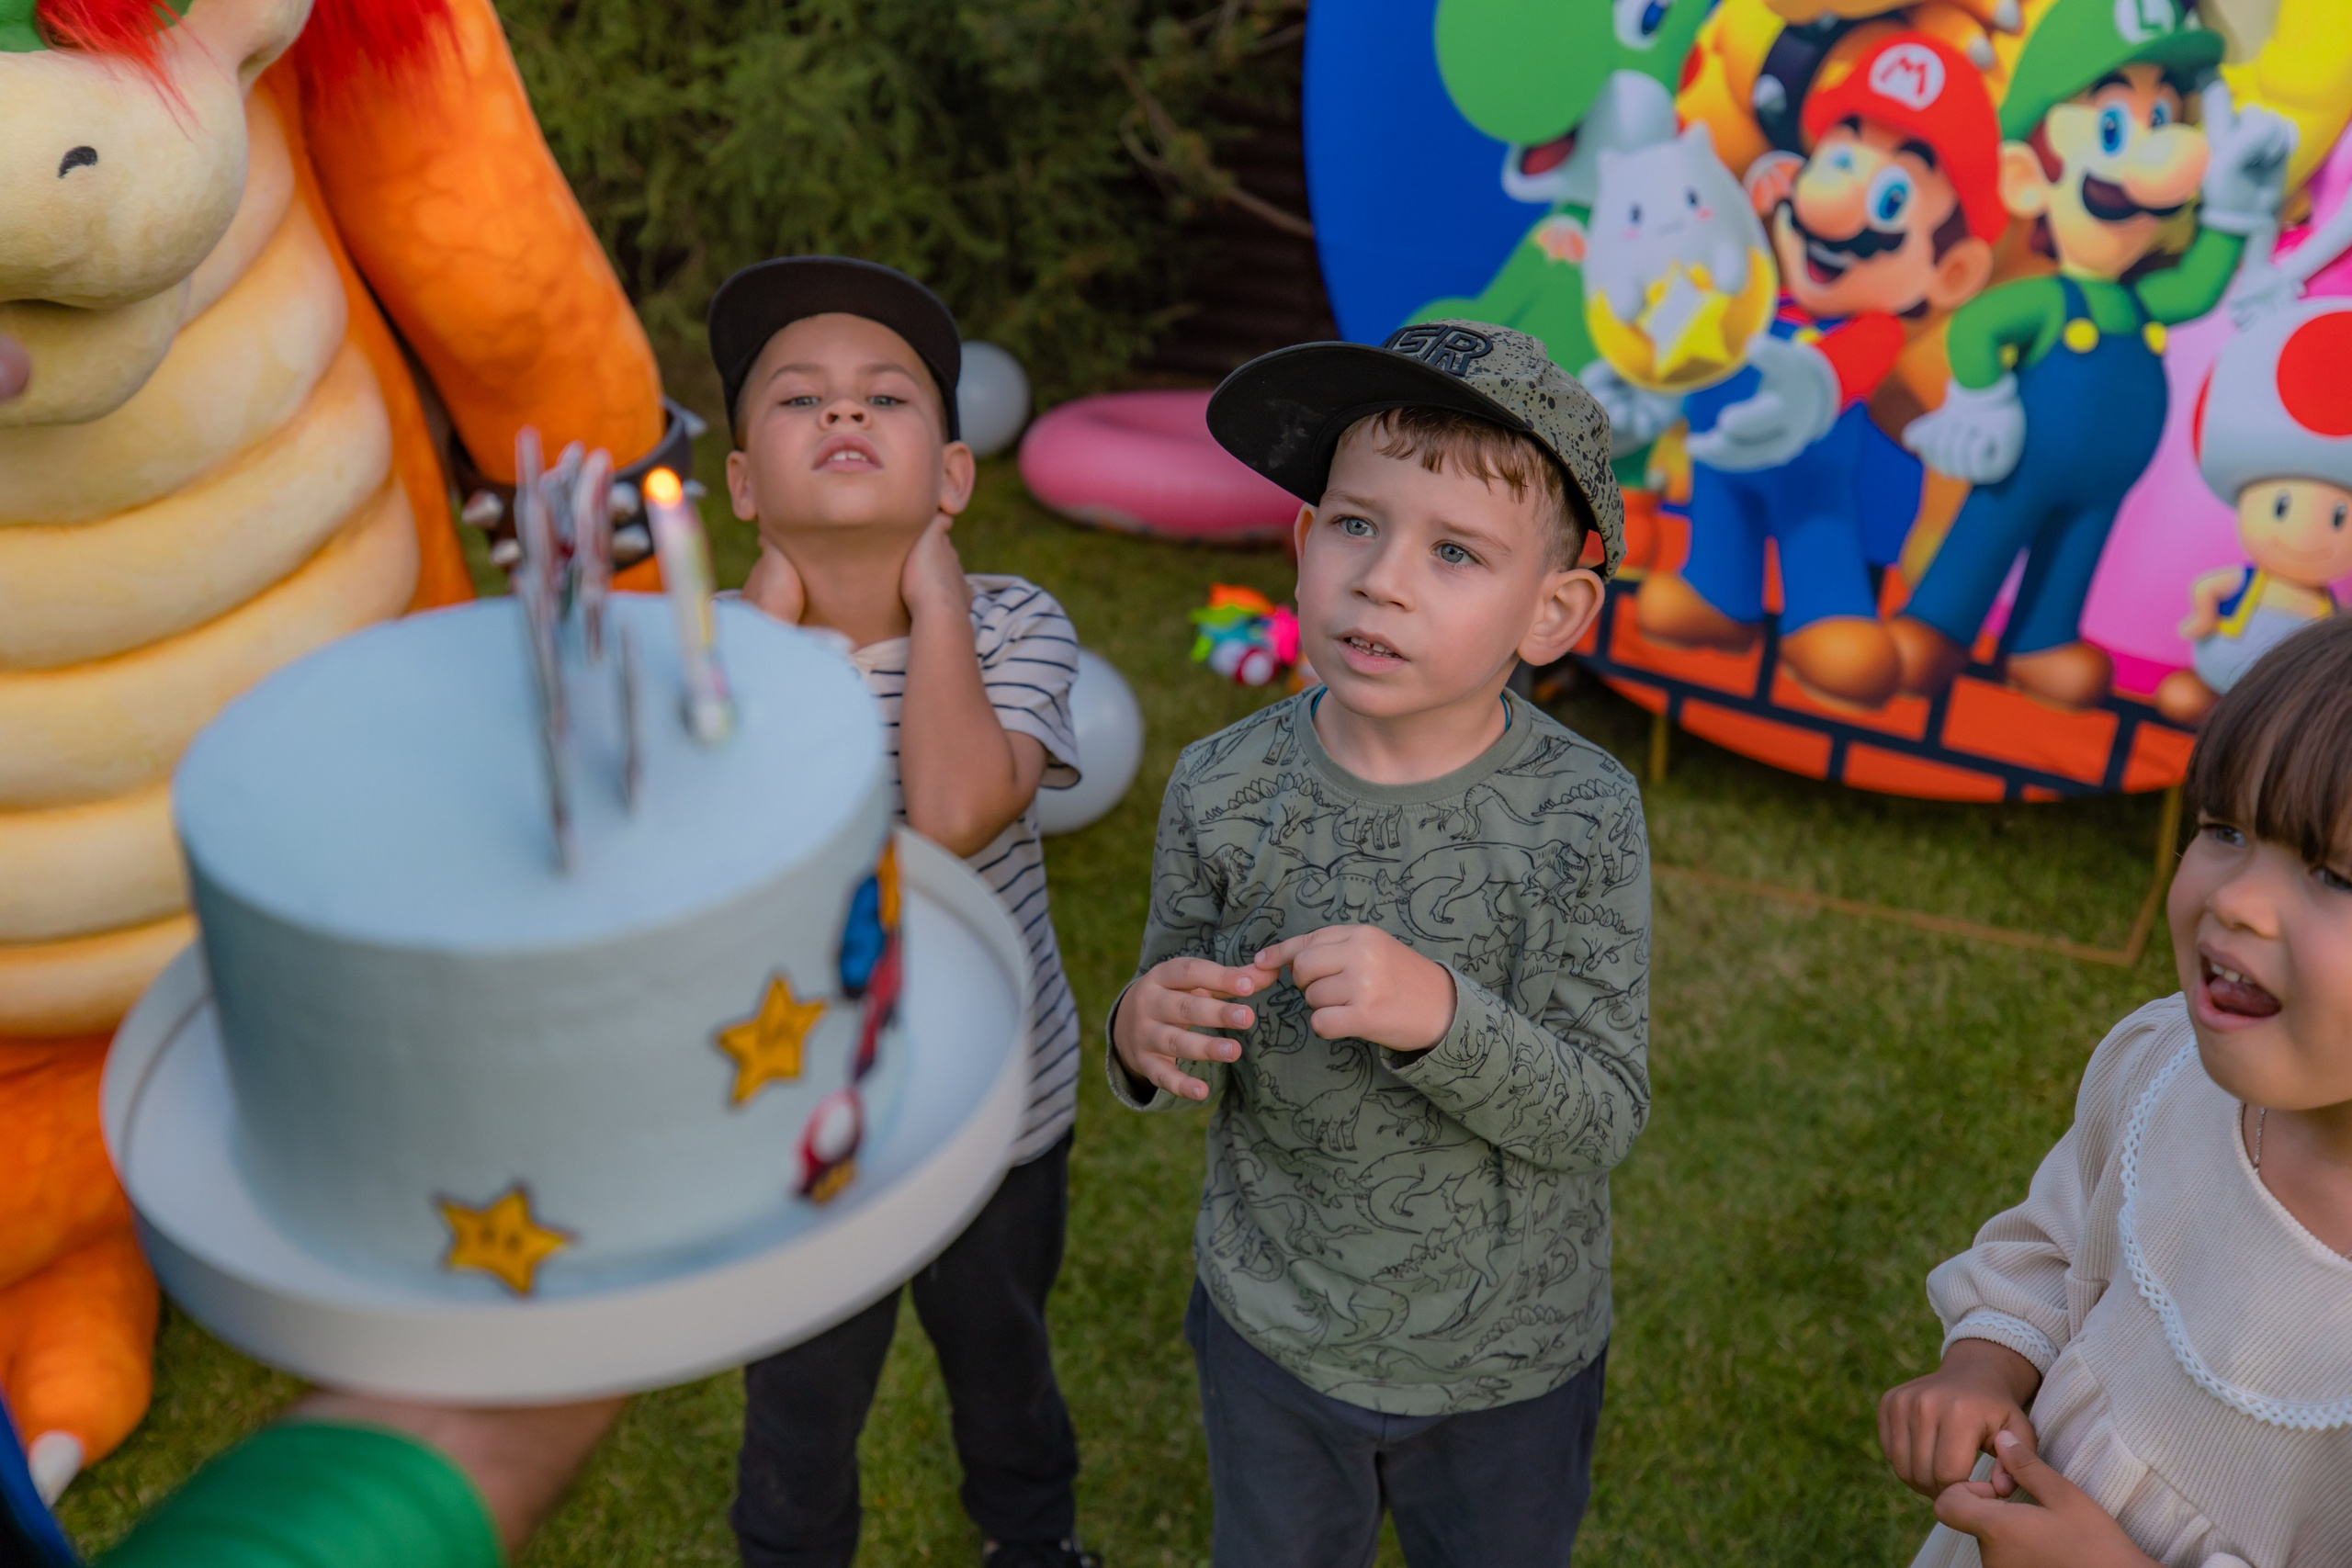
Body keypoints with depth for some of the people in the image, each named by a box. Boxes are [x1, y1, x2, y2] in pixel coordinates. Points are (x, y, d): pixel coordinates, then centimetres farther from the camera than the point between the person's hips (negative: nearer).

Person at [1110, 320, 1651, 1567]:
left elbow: (1602, 1116, -20)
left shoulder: (1583, 818, -20)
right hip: (1272, 1334, 2)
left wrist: (1442, 1016, -37)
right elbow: (1176, 1067, -4)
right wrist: (1147, 1037, -27)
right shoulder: (1221, 790, -15)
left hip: (1508, 1366, -1)